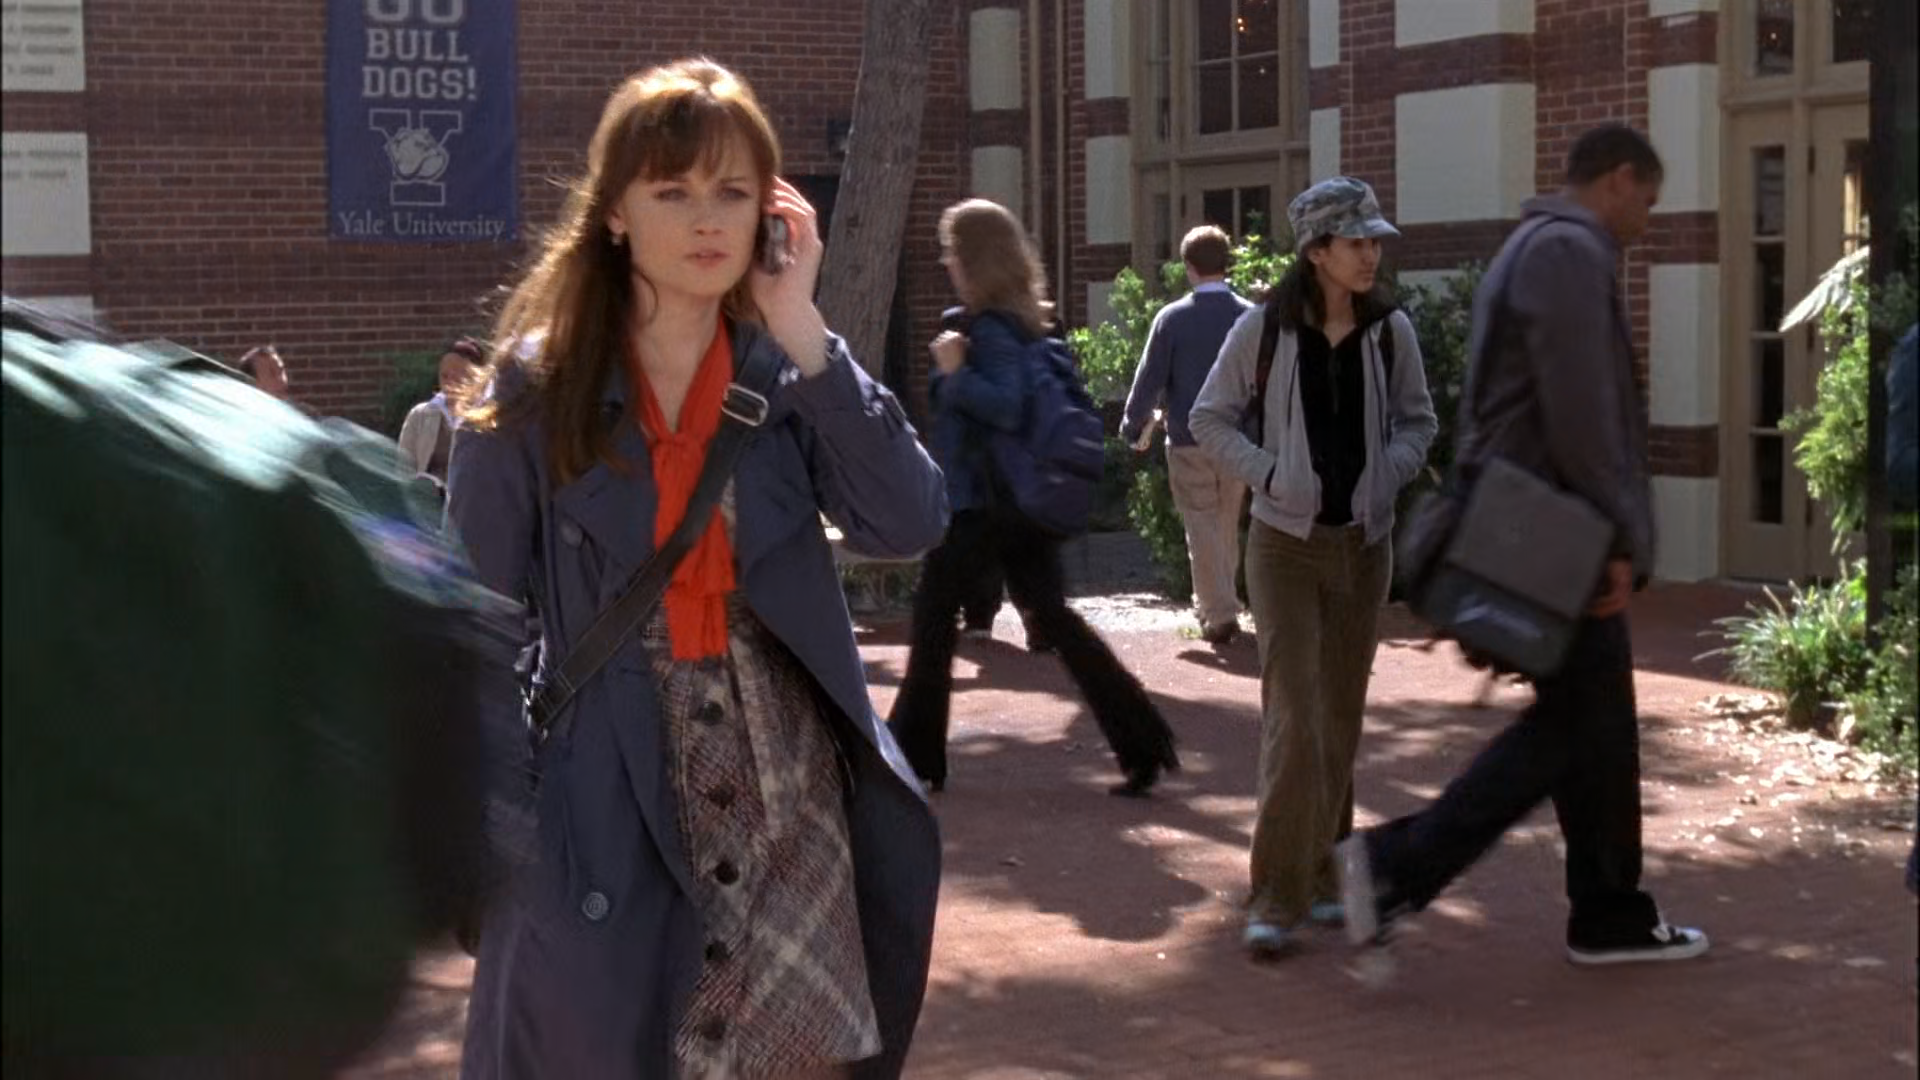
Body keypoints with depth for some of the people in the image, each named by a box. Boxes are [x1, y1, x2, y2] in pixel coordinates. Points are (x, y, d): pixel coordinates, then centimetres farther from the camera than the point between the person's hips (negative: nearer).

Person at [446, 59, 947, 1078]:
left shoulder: (789, 373, 2)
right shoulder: (533, 389, -5)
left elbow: (910, 524, -12)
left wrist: (805, 336, -14)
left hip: (784, 803, 2)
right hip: (605, 808, -2)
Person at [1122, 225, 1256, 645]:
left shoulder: (1172, 318, -7)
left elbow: (1149, 379, -3)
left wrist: (1133, 428, 11)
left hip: (1188, 442, -2)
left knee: (1202, 530, 3)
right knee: (1228, 528, 16)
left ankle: (1219, 614, -3)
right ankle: (1217, 604, 26)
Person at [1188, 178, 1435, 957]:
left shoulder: (1390, 330, 0)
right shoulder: (1264, 328, -7)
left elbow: (1417, 420, 12)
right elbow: (1211, 418, 2)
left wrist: (1387, 475, -7)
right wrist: (1268, 474, -12)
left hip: (1364, 543, 3)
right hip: (1285, 542, -3)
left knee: (1341, 717, 10)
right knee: (1293, 713, -11)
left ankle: (1321, 875, 24)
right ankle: (1277, 897, -7)